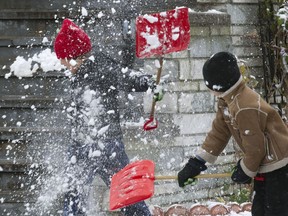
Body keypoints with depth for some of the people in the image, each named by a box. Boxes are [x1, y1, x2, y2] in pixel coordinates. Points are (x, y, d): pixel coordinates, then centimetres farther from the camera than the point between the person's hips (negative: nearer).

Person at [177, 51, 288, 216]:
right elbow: (219, 133, 6)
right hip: (264, 166, 10)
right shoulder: (226, 100, 1)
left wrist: (245, 171, -6)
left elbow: (255, 147, -23)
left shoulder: (245, 108, -30)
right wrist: (196, 163, 2)